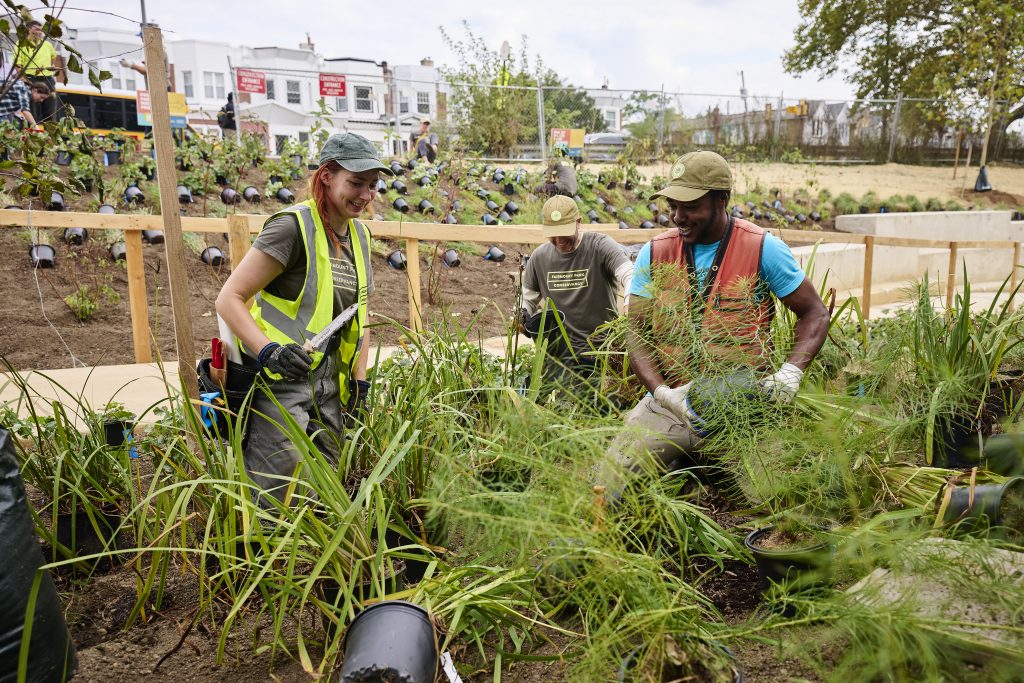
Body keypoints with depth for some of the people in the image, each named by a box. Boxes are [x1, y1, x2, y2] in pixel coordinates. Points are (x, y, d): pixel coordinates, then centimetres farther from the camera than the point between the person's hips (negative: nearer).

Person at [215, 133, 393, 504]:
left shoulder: (359, 236, 10)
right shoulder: (293, 226, -14)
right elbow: (229, 298, -15)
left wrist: (359, 378, 12)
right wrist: (268, 350, -30)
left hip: (329, 382, 8)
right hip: (280, 378, -7)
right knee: (279, 498, -5)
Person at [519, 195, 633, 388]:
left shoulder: (600, 246, -10)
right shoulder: (539, 256, 6)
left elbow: (629, 276, -24)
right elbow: (528, 295, 20)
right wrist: (521, 316, 0)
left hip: (603, 344, -3)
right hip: (562, 348, 3)